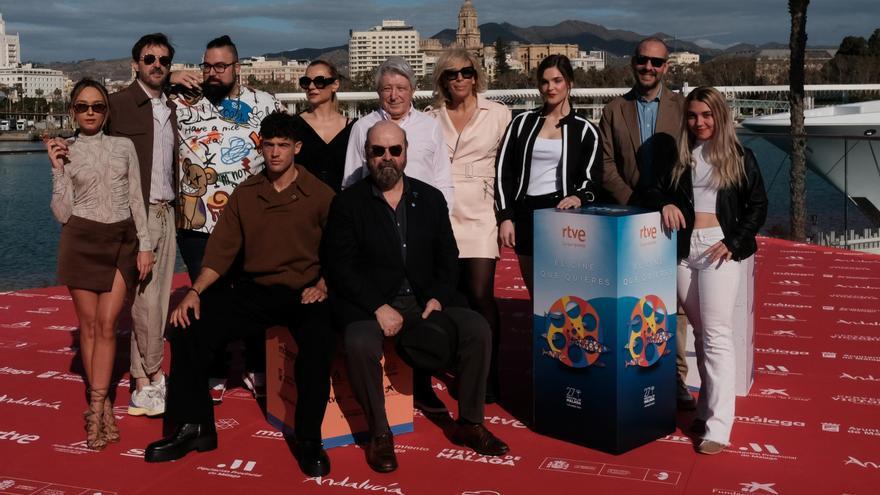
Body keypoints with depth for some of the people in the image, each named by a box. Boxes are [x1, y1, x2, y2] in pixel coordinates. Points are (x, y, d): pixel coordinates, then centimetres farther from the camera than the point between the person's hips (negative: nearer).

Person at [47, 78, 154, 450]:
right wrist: (57, 169, -11)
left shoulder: (124, 147, 7)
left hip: (122, 240, 1)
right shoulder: (65, 152, 3)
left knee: (106, 324, -4)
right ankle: (103, 405, 14)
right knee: (88, 324, 4)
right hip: (81, 241, 0)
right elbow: (62, 213, -3)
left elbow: (136, 200, 8)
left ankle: (96, 408, -1)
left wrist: (145, 245, 2)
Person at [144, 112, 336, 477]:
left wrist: (322, 286, -16)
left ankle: (308, 439, -18)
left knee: (318, 341, -36)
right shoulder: (245, 194, 9)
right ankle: (193, 427, 5)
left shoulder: (320, 195, 0)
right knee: (188, 329, -12)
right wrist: (195, 291, -7)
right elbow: (222, 249, 6)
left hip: (303, 293, -4)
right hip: (254, 290, 4)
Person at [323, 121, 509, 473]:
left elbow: (448, 257, 10)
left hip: (424, 300, 4)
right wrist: (378, 308, -17)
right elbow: (341, 267, -7)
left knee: (478, 329, -17)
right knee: (360, 345, -34)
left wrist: (437, 298, -7)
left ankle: (469, 423, 0)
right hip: (370, 304, -3)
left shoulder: (430, 199, 11)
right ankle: (379, 433, -11)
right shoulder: (348, 203, 0)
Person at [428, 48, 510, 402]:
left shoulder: (498, 114, 5)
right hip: (441, 214, 2)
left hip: (479, 214, -2)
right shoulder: (432, 119, 11)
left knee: (480, 294, -11)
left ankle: (488, 376, 0)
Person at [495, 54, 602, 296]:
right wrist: (506, 217, -1)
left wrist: (579, 197, -22)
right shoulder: (522, 122, 9)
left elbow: (592, 177, 1)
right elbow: (503, 172, 7)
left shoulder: (584, 130, 5)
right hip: (525, 214, 3)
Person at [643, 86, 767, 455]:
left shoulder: (740, 157, 5)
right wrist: (665, 204, -9)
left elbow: (758, 206, 3)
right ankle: (707, 408, 20)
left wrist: (734, 242, -8)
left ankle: (718, 426, -6)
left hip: (719, 250, -3)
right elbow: (655, 190, 13)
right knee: (700, 333, 11)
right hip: (684, 249, 4)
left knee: (717, 334, -7)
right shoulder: (678, 157, 12)